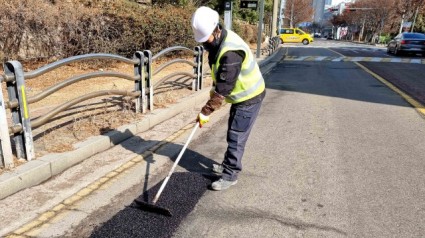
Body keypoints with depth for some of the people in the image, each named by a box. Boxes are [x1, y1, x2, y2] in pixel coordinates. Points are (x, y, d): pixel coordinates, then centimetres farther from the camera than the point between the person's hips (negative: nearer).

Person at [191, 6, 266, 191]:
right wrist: (213, 91, 4)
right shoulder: (217, 42, -1)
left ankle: (230, 176, 9)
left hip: (249, 97, -9)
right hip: (240, 96, 9)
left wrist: (206, 111, -26)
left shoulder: (231, 51, -32)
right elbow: (220, 80, 13)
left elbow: (224, 88, -31)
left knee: (236, 137, -3)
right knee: (233, 134, 19)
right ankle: (228, 165, 35)